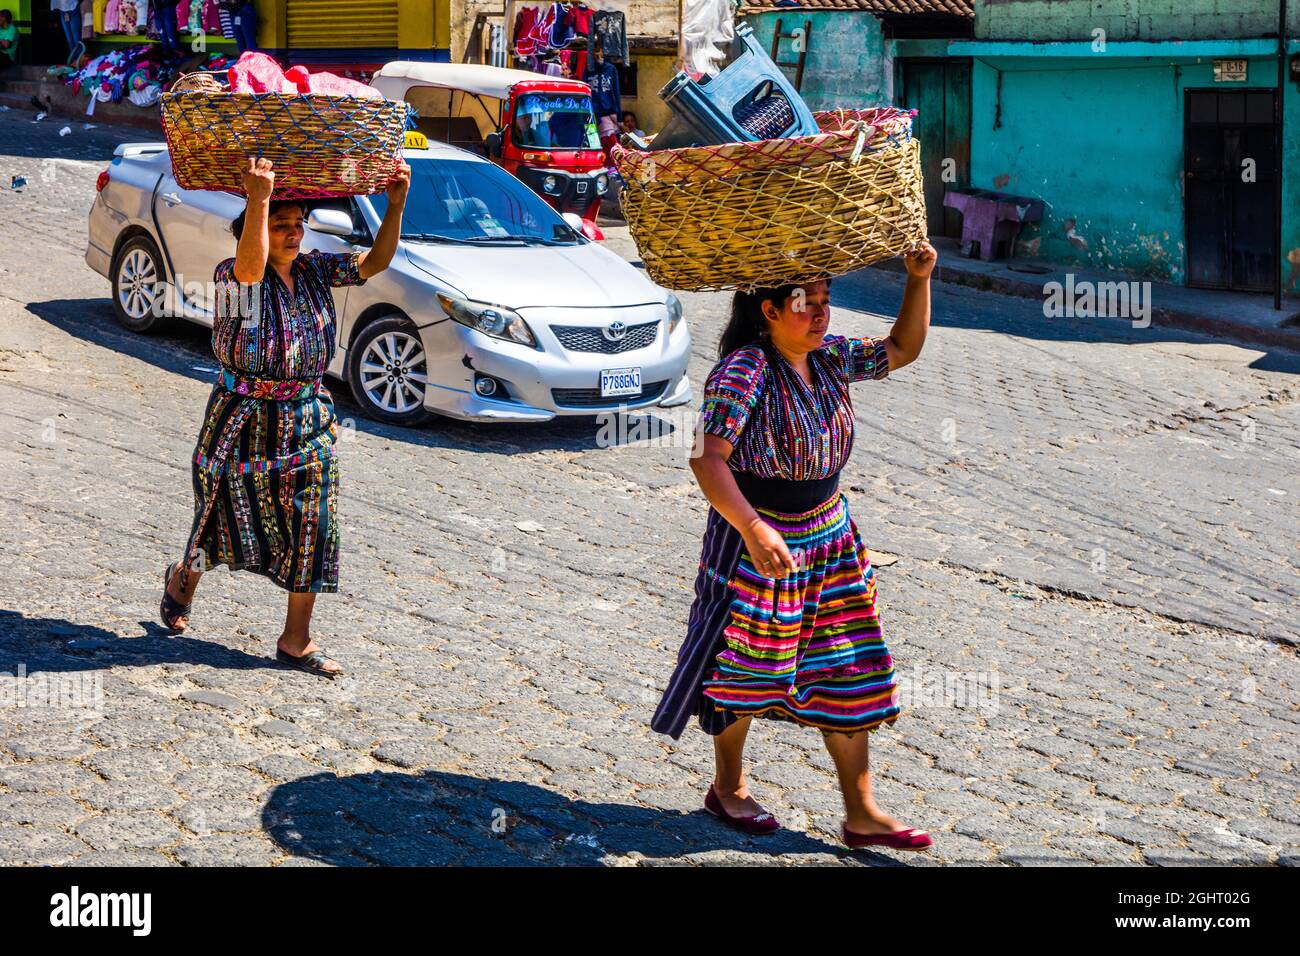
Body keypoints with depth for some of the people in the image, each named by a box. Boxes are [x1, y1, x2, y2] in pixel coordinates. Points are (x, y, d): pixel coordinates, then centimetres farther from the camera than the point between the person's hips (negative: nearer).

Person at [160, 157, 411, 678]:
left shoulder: (315, 269, 2)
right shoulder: (232, 277, -16)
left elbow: (376, 261, -5)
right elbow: (251, 268, -40)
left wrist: (396, 205, -20)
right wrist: (258, 198, -52)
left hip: (308, 420, 4)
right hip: (243, 420, -4)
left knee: (310, 528, 2)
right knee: (227, 518, 12)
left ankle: (297, 640, 12)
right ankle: (183, 579, 46)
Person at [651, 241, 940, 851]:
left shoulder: (829, 357, 1)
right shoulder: (745, 370, -22)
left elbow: (902, 349, 15)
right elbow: (706, 457, -32)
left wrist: (919, 279, 1)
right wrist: (754, 530, -42)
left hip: (830, 538, 7)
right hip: (755, 539, -7)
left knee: (849, 674, 7)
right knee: (745, 670, 9)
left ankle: (861, 813, 15)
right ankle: (728, 789, 32)